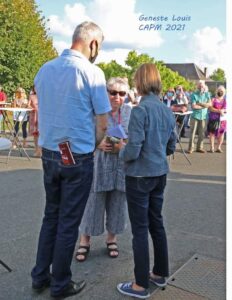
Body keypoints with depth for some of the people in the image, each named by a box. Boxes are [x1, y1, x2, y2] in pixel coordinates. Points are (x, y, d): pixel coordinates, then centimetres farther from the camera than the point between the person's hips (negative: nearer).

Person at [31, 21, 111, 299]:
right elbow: (102, 122, -9)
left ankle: (40, 276, 29)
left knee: (51, 216, 19)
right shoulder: (91, 71, -13)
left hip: (48, 154, 6)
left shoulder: (44, 70, 5)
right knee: (68, 222, 7)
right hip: (77, 158, -5)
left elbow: (43, 114, 9)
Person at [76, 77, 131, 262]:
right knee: (94, 202, 3)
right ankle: (85, 241, 20)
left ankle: (112, 239, 31)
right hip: (99, 163, -3)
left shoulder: (130, 111, 4)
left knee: (117, 203, 12)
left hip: (122, 164, 3)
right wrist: (98, 144, -20)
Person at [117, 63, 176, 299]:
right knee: (156, 223, 18)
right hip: (160, 175, 7)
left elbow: (133, 151, -21)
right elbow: (171, 148, 12)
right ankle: (160, 274, 32)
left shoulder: (140, 110, -17)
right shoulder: (168, 112, 5)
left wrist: (121, 152, -1)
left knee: (140, 229, 3)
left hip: (139, 176, -7)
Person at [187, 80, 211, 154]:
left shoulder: (207, 94, 10)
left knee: (202, 133, 6)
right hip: (195, 116, -3)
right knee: (192, 132, -4)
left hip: (204, 116, 3)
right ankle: (190, 148, 0)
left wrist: (200, 103, -11)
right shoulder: (194, 95, -1)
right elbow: (194, 106, -12)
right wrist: (204, 105, -7)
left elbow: (209, 104, -2)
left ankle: (199, 147, 14)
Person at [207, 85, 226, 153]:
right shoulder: (213, 99, 2)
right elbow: (210, 108, -10)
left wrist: (223, 110, -11)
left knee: (221, 133, 3)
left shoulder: (225, 101, 11)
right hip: (213, 119, -3)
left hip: (222, 119, 3)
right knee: (212, 133, -4)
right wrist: (219, 111, -19)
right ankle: (212, 148, 1)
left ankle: (219, 148, 11)